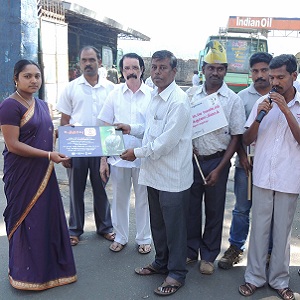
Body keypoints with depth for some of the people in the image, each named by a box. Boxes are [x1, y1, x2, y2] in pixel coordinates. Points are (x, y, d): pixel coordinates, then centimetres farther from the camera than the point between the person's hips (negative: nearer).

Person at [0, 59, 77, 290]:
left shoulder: (42, 105, 12)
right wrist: (48, 155, -21)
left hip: (44, 173, 8)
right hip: (22, 174, -7)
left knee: (48, 217, 12)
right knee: (26, 220, 3)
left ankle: (49, 267, 27)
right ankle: (27, 272, 21)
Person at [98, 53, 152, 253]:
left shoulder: (152, 95, -2)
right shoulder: (115, 95, 2)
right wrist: (103, 160, -1)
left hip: (143, 158, -1)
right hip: (118, 156, 2)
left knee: (143, 199, 11)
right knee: (119, 199, 13)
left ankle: (144, 238, 28)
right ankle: (120, 237, 31)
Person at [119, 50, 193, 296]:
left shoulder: (178, 101, -18)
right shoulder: (155, 97, 11)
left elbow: (166, 142, -22)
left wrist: (137, 152, -13)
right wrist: (131, 129, 13)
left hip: (173, 176, -9)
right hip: (154, 172, 9)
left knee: (174, 226, 6)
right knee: (157, 223, 21)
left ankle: (176, 273, 23)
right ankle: (162, 262, 40)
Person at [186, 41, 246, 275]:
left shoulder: (233, 100, -4)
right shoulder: (192, 96, 3)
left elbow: (236, 137, -5)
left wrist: (219, 169, -11)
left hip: (217, 161, -2)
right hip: (192, 159, 2)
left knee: (214, 211, 9)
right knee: (191, 207, 11)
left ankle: (209, 256, 26)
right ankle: (191, 251, 29)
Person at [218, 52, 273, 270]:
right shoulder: (243, 96, 3)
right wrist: (242, 155, -7)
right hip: (247, 162, 0)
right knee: (242, 209, 10)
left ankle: (270, 250, 27)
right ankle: (236, 248, 25)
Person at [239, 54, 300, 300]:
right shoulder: (263, 102, 3)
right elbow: (247, 140, 2)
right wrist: (260, 116, -14)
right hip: (262, 177, 1)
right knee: (259, 228, 9)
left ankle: (279, 280, 27)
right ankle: (255, 277, 24)